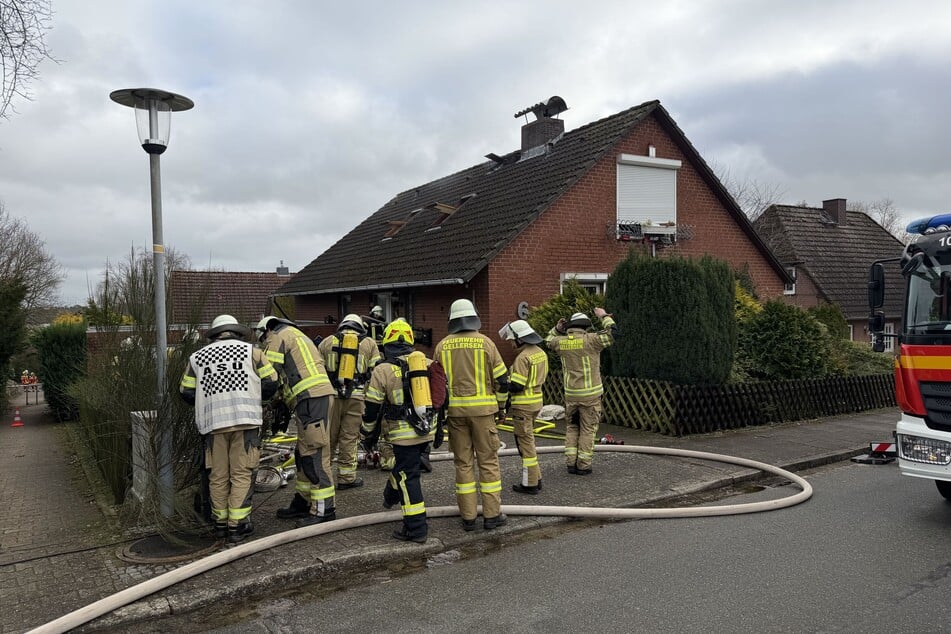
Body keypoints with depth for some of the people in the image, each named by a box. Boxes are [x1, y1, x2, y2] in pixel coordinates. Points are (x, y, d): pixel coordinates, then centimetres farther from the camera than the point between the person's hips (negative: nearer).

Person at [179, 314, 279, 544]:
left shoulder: (197, 356, 16)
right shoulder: (251, 351, 8)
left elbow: (186, 392, 16)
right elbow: (270, 383, 4)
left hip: (213, 422, 3)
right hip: (245, 420, -2)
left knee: (218, 475, 12)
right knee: (242, 474, 2)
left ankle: (220, 523, 21)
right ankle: (237, 526, 2)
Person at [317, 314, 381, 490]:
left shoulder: (327, 342, 12)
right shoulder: (369, 343, 10)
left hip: (331, 396, 1)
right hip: (356, 397, -1)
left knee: (327, 437, 10)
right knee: (349, 438, 4)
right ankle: (346, 478, 10)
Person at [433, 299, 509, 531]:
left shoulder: (442, 346, 4)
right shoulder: (484, 342, -3)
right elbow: (501, 378, -1)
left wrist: (441, 410, 16)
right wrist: (500, 403, 12)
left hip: (455, 410, 2)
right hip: (482, 408, -2)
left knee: (463, 462, 9)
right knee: (488, 461, 7)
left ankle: (468, 517, 13)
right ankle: (492, 515, 10)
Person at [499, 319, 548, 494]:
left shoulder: (523, 357, -20)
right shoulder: (541, 353, 9)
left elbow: (516, 386, -23)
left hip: (523, 405, -9)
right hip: (536, 401, 9)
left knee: (525, 442, 0)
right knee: (528, 440, 20)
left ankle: (530, 483, 7)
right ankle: (536, 478, 26)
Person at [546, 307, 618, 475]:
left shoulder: (561, 342, 0)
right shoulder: (590, 340, -12)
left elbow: (549, 341, 23)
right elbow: (612, 332, -2)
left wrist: (557, 329, 14)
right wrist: (604, 316, 10)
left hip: (570, 394, 4)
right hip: (590, 394, -4)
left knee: (572, 427, 17)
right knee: (588, 429, 6)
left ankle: (571, 463, 14)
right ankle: (583, 466, 8)